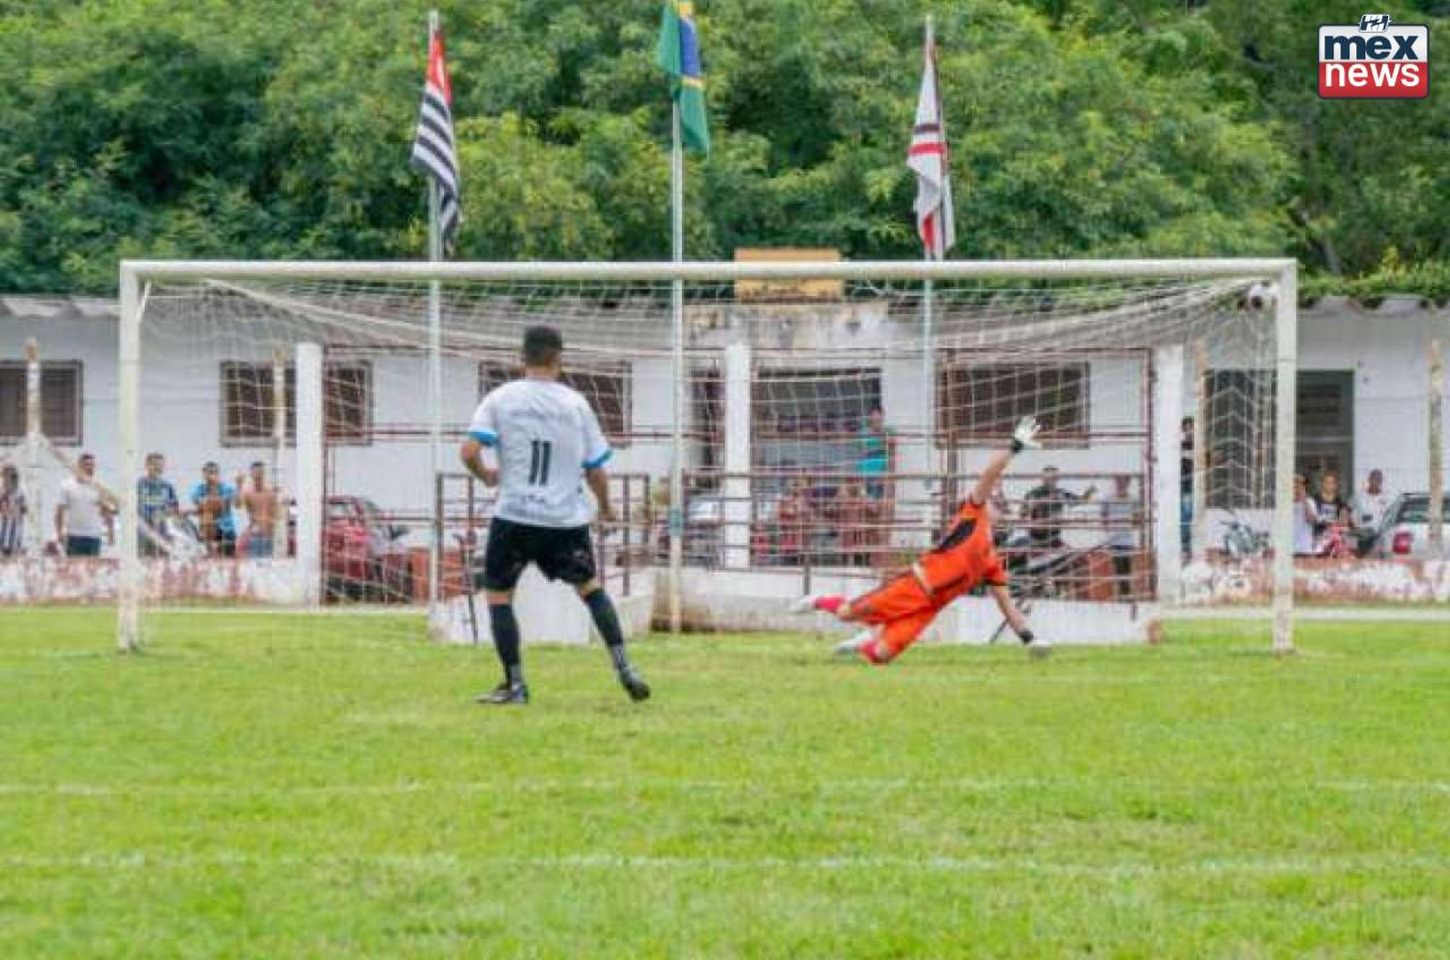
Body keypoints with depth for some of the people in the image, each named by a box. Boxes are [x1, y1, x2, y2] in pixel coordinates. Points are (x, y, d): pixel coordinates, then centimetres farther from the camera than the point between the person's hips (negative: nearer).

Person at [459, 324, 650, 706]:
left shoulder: (500, 399, -3)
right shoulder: (575, 404, 1)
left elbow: (469, 452, -12)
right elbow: (596, 470, 4)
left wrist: (485, 475, 10)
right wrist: (605, 506, 23)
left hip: (515, 517, -2)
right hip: (567, 519, 2)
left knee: (498, 595, 12)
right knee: (591, 588, 19)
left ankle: (514, 685, 7)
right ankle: (624, 669, 10)